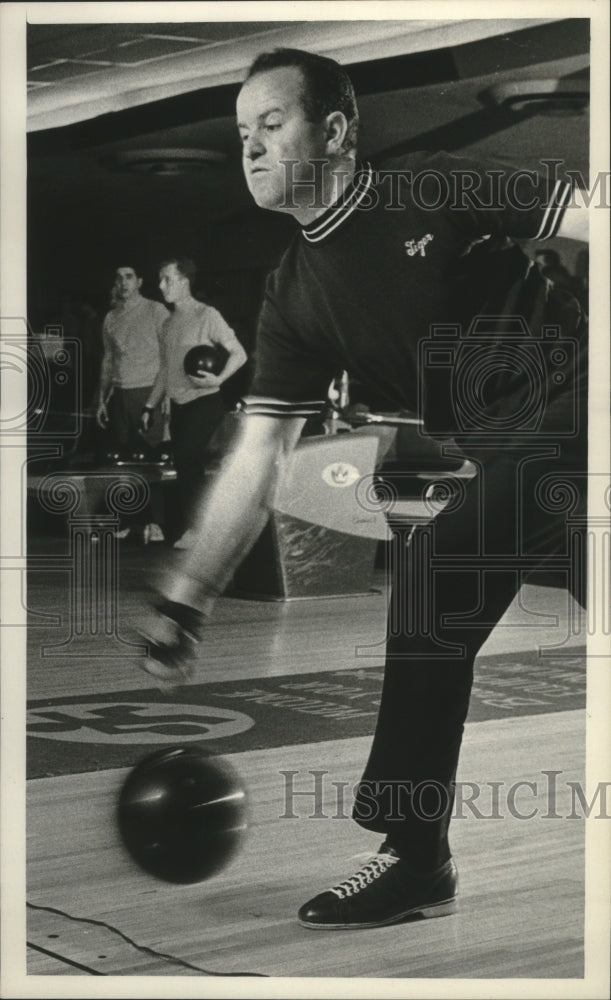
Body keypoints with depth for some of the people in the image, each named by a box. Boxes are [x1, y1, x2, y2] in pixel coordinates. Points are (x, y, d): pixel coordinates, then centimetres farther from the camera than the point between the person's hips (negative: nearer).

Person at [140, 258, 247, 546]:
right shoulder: (169, 323, 13)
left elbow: (238, 353, -10)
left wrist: (217, 379, -25)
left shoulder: (206, 316, -8)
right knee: (188, 469, 8)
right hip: (178, 406, 7)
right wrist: (150, 406, 18)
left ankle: (174, 531, -3)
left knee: (188, 466, -10)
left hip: (203, 403, -7)